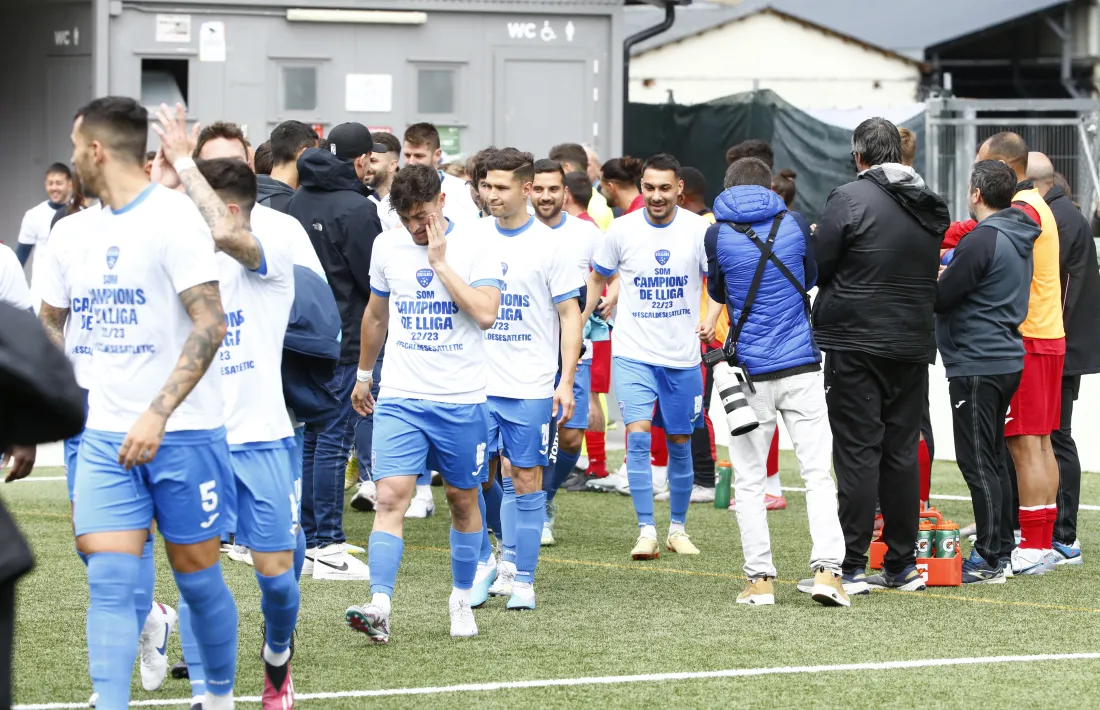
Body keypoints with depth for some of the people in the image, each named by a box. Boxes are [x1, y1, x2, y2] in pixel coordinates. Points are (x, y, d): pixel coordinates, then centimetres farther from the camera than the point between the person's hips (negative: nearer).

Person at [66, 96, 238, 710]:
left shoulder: (173, 216, -12)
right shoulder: (97, 227, 12)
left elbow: (210, 324, -19)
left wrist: (157, 415, -26)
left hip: (182, 433, -6)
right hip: (107, 436, 6)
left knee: (198, 577, 6)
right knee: (110, 582, -6)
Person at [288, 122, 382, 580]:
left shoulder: (300, 200, 9)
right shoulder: (355, 208, -15)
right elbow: (375, 279, -13)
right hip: (342, 340, -8)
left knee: (311, 437, 14)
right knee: (333, 440, -5)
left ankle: (307, 542, 18)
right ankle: (328, 548, -4)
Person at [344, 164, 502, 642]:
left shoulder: (474, 249, -7)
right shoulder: (387, 247, 5)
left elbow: (486, 314, -21)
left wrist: (439, 261, -19)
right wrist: (363, 374, 27)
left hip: (461, 400, -2)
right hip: (399, 398, 2)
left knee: (463, 499, 10)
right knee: (391, 496, -13)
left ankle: (461, 599, 28)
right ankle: (379, 607, -21)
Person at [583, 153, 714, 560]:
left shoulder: (698, 230, -6)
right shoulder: (622, 230, -4)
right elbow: (598, 277, 12)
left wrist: (711, 321, -12)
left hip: (682, 357, 1)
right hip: (633, 353, -1)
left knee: (680, 443, 10)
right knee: (638, 435, -15)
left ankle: (678, 528, 26)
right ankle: (646, 532, -12)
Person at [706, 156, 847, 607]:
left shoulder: (718, 235, -3)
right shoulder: (794, 225, 2)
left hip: (750, 370, -1)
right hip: (801, 367, 1)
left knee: (749, 480, 8)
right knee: (817, 473, 2)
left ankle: (760, 578, 5)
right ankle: (826, 569, -10)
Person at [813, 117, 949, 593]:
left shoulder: (849, 199, -12)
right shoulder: (931, 206, 8)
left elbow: (817, 266, -9)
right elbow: (935, 274, 14)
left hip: (855, 344, -5)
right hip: (912, 344, 5)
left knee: (857, 452, -3)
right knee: (902, 451, 11)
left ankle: (852, 567, -3)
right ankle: (901, 565, 15)